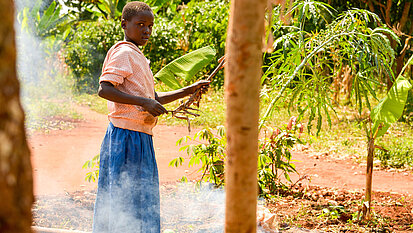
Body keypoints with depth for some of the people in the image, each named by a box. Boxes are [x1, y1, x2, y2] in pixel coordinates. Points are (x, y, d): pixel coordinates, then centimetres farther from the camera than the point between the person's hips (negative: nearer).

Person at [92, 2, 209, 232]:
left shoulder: (138, 57, 20)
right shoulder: (123, 53, -9)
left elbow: (153, 99, 26)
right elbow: (104, 89, -23)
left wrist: (190, 90, 21)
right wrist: (144, 102, -25)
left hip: (141, 138, 10)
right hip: (126, 136, -10)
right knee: (125, 197, -8)